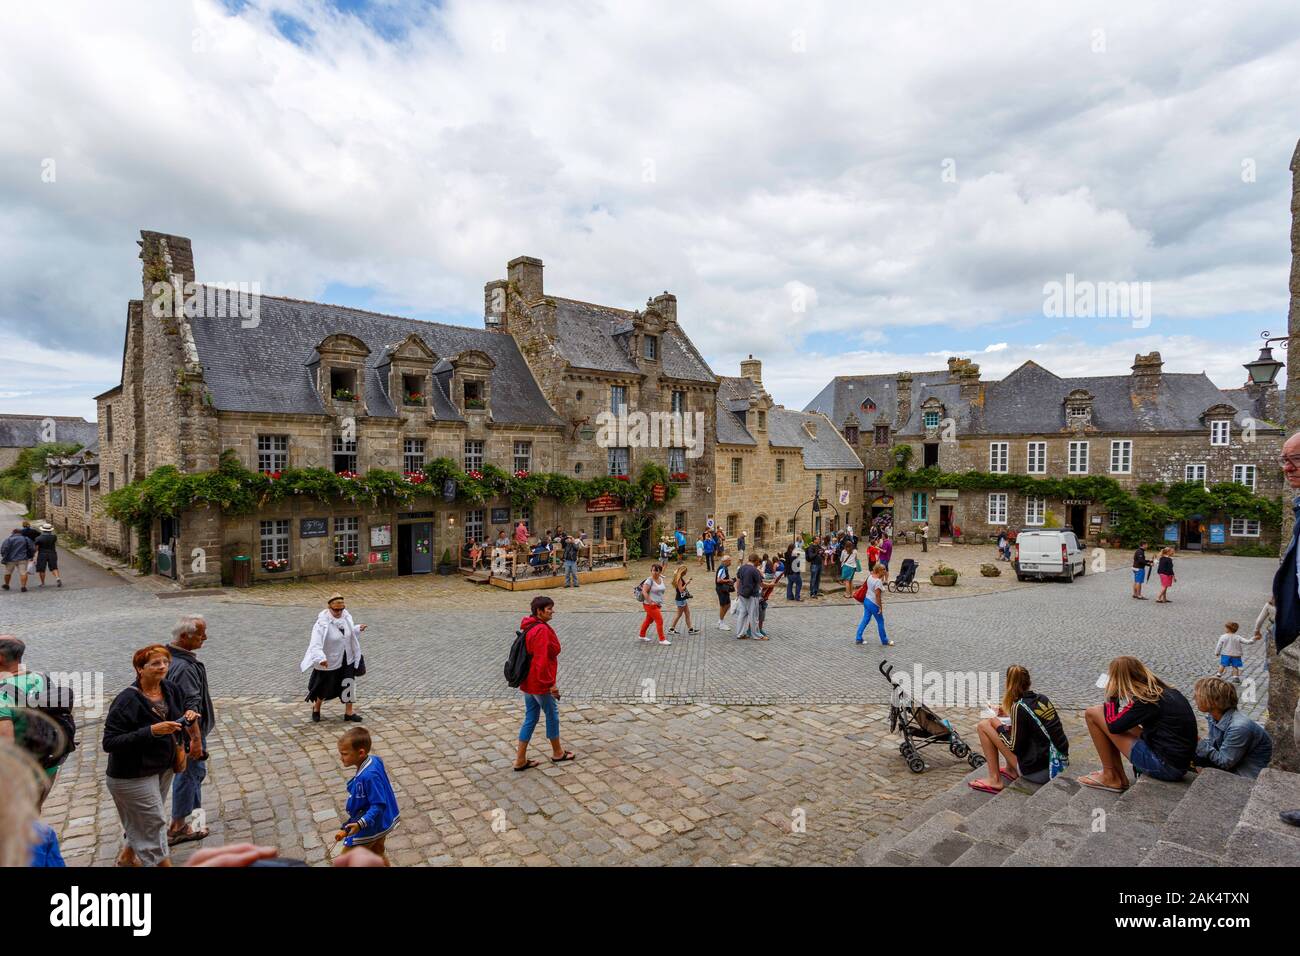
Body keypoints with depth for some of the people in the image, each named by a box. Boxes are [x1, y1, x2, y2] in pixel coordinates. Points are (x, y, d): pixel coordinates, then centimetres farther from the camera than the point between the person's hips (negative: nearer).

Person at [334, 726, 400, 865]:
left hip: (369, 827, -9)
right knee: (377, 853, 29)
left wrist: (360, 824, -41)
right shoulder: (373, 760, -8)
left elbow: (378, 805, -30)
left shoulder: (368, 776, -36)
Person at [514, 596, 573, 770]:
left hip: (528, 682, 9)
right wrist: (551, 684, -20)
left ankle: (520, 760, 19)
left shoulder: (529, 627, 7)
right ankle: (557, 753, 29)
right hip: (540, 683, -9)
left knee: (530, 718, 15)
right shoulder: (542, 630, -24)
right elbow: (541, 660, -27)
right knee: (552, 714, 11)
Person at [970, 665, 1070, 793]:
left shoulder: (1019, 707, -18)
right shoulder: (1043, 698, 3)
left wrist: (999, 728, 1)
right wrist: (1009, 717, 20)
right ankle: (1011, 771, 24)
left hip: (1039, 771, -7)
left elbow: (1015, 747, -14)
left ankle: (994, 780, 3)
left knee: (984, 725, -3)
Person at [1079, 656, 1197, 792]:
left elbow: (1113, 725, -14)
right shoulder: (1166, 691, 8)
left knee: (1092, 714, -7)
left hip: (1164, 766, -9)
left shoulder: (1145, 699, -17)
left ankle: (1110, 778, 4)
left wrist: (1111, 698, -3)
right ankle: (1118, 776, 17)